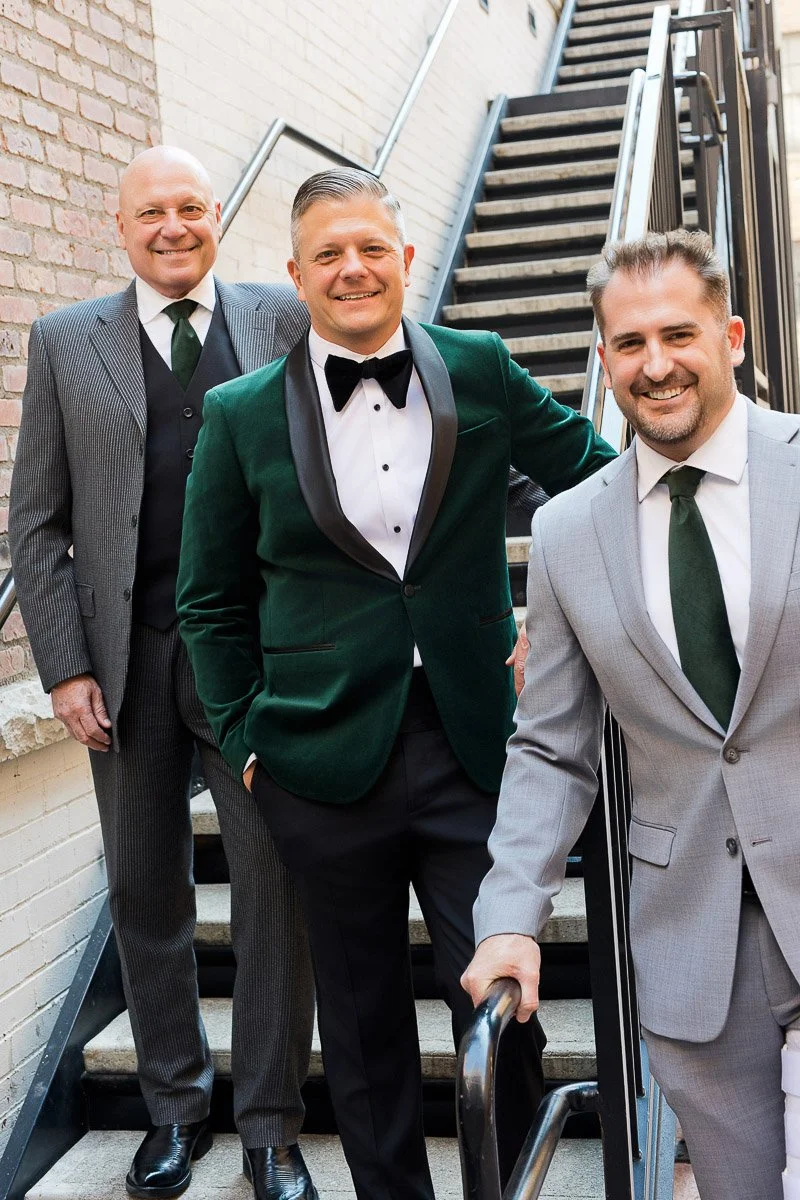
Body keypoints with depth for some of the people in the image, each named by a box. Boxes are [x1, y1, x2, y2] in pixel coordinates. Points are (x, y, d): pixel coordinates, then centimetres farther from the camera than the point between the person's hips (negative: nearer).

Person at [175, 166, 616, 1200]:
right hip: (327, 758, 0)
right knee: (362, 1022, 13)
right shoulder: (241, 414, 1)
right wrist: (243, 736, 3)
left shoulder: (480, 370, 2)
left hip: (474, 747, 0)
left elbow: (599, 476, 11)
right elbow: (211, 599, 8)